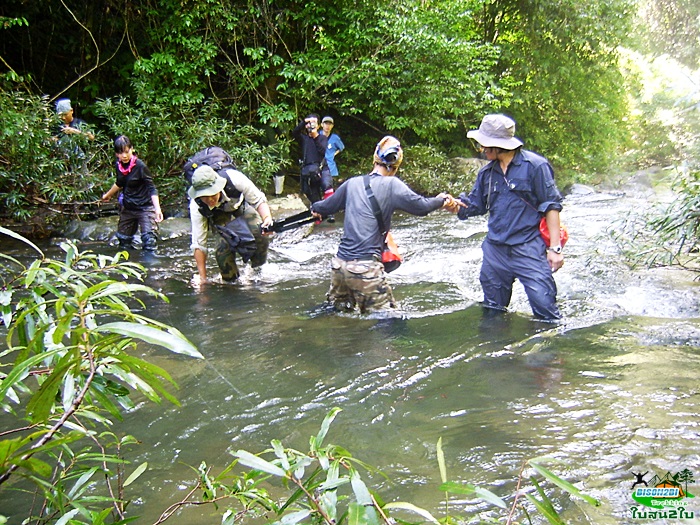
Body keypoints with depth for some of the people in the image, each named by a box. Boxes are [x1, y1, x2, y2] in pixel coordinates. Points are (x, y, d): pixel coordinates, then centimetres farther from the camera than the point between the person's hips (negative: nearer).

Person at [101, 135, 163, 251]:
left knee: (149, 240, -18)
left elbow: (152, 189, -19)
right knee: (123, 240, 16)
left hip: (145, 207, -7)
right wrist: (108, 195, 37)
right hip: (127, 208, 7)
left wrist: (157, 209, -31)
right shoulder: (119, 165, 0)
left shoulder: (140, 166, -19)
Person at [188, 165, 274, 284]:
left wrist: (267, 219, -43)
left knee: (261, 236, -28)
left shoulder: (234, 179, -39)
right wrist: (202, 278, -24)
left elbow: (259, 200, -22)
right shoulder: (196, 206, -33)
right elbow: (198, 244, -25)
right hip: (220, 217, 0)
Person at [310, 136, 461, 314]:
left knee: (339, 309, 24)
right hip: (366, 269, -6)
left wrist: (315, 208, 47)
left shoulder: (352, 183, 11)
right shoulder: (392, 184, -4)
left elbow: (327, 206, 25)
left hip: (340, 264, 6)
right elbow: (420, 206, -14)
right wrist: (441, 200, 5)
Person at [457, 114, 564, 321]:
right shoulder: (487, 172, 11)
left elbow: (551, 206, -6)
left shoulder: (535, 166, -7)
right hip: (495, 250, 6)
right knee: (492, 311, 13)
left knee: (545, 308, -9)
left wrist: (555, 247, -11)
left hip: (529, 249, -5)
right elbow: (475, 205, 17)